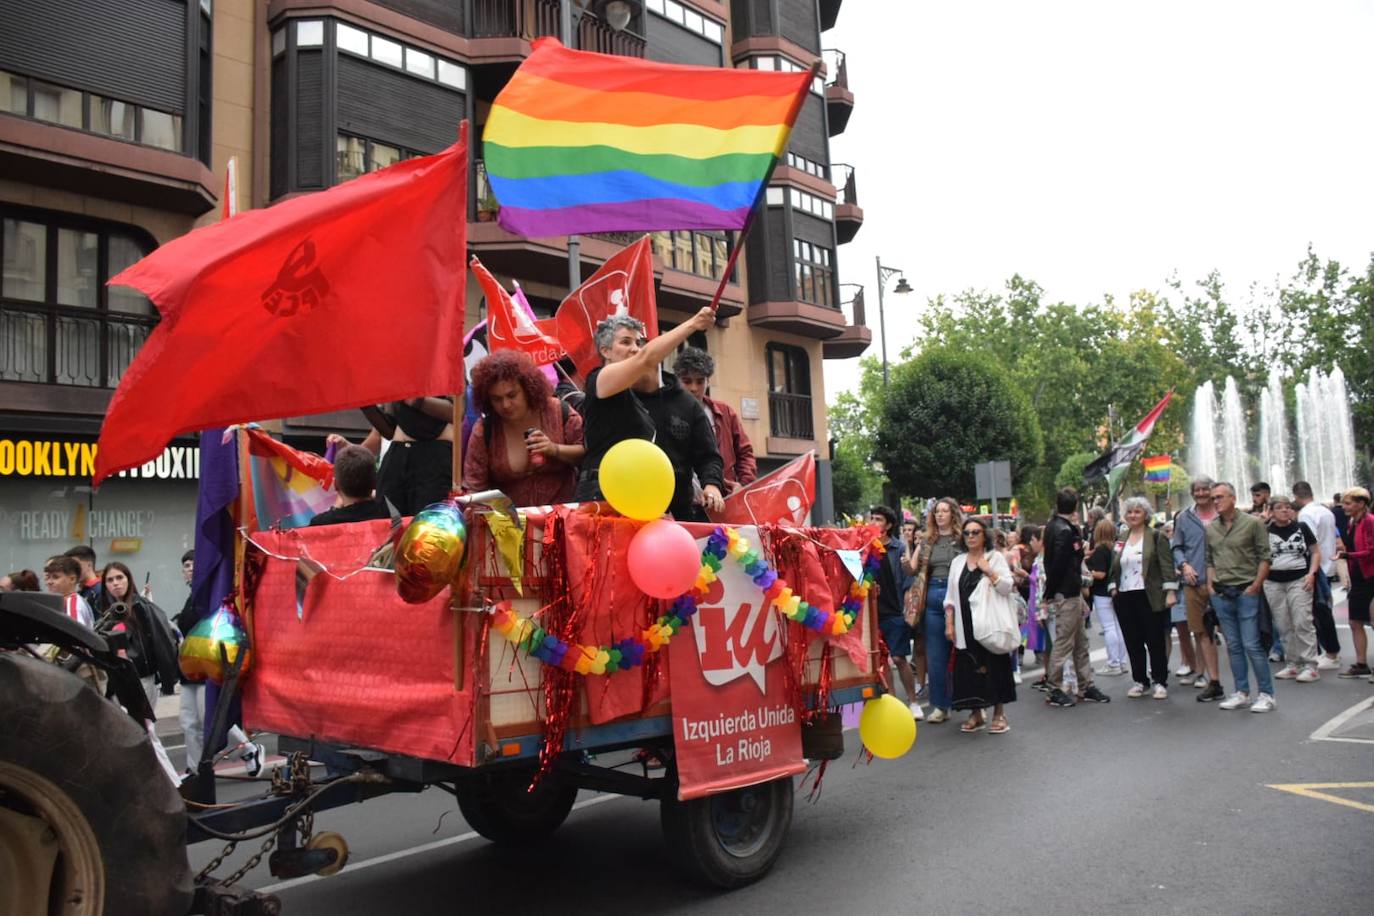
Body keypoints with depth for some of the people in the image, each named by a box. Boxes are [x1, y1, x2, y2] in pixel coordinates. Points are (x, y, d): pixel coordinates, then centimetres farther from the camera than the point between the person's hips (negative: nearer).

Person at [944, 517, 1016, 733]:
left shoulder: (995, 558, 3)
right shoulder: (957, 562, 13)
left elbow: (1007, 587, -9)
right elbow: (951, 596, 13)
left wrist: (988, 570, -16)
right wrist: (949, 624, 6)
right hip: (965, 625, 4)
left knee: (993, 665, -2)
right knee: (969, 668, 3)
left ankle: (999, 714, 10)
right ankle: (975, 714, 14)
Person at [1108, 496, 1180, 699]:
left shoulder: (1156, 537, -1)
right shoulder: (1120, 540, 14)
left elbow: (1167, 565, -6)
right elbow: (1113, 568, 18)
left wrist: (1170, 591, -12)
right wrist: (1113, 587, 8)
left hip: (1150, 597, -5)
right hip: (1125, 598, 5)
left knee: (1155, 641, 1)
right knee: (1133, 642, 7)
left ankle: (1160, 682, 10)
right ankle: (1140, 681, 17)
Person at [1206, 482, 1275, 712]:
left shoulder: (1252, 523, -4)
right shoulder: (1210, 528, 9)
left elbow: (1264, 556, -4)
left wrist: (1256, 585, -10)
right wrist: (1210, 584, 5)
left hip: (1246, 591, -5)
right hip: (1221, 593, 5)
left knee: (1251, 645, -6)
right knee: (1233, 646, 9)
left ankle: (1266, 694, 4)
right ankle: (1241, 693, 16)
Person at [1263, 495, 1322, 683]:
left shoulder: (1301, 527, 3)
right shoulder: (1266, 531, 3)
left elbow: (1316, 552, 6)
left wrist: (1312, 573, -6)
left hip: (1299, 580, -2)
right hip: (1274, 583, 2)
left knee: (1302, 623, -6)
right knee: (1284, 626, 7)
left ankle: (1310, 665, -1)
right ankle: (1293, 664, 16)